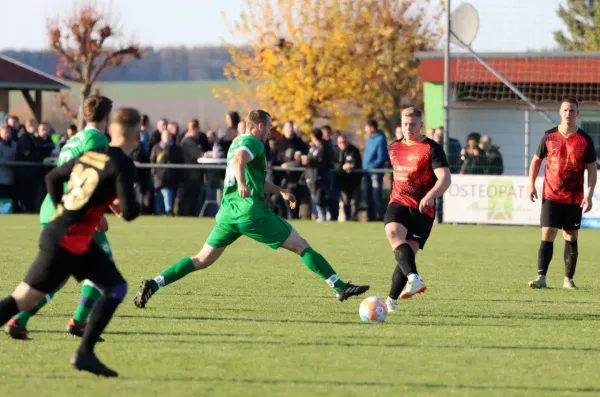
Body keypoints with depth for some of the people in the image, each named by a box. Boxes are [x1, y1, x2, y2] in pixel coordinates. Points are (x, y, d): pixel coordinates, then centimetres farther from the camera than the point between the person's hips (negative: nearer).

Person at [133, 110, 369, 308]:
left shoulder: (237, 143, 25)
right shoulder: (253, 143, -5)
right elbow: (239, 159, -29)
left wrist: (280, 191, 38)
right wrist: (242, 184, -44)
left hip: (228, 211, 8)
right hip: (251, 212, -8)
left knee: (202, 259, 10)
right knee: (301, 246, -1)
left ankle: (154, 284, -6)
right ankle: (340, 287, -4)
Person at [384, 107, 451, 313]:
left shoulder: (432, 148, -5)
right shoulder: (394, 148, 14)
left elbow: (445, 178, -16)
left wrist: (430, 196, -33)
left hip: (422, 210, -3)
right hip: (398, 204, 3)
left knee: (407, 252, -10)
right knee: (394, 233, -29)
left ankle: (392, 300, 5)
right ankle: (414, 279, -48)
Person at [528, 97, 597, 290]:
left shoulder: (585, 140, -3)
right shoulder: (549, 136, 0)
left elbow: (591, 169, 0)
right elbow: (536, 160, 12)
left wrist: (589, 195, -9)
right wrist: (531, 185, 4)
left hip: (575, 198, 0)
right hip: (551, 196, 0)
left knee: (571, 238, 7)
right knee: (547, 236, -9)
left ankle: (568, 279, 17)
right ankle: (541, 278, -12)